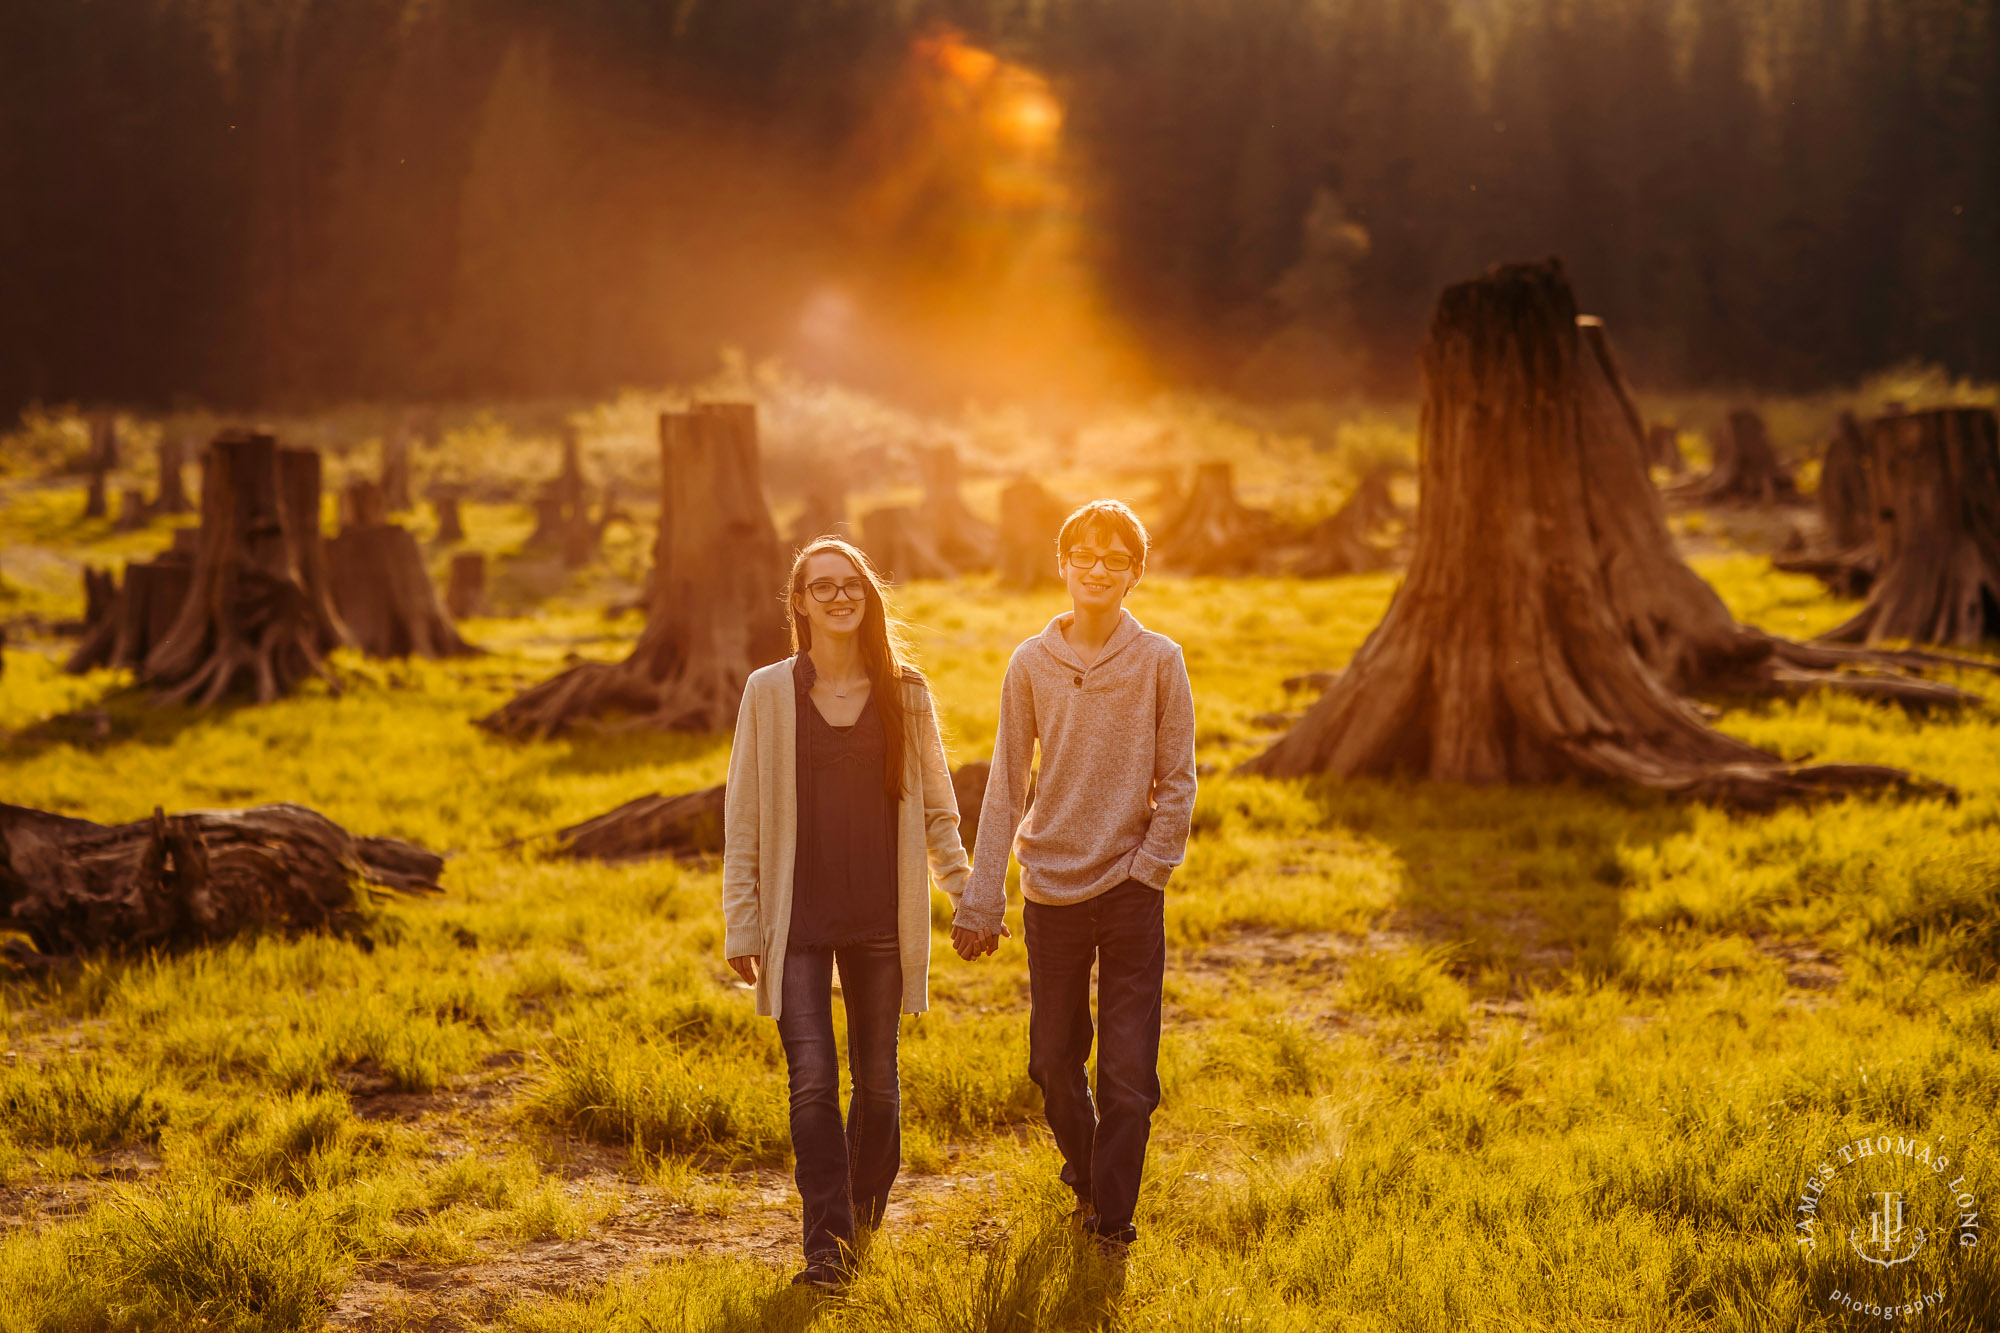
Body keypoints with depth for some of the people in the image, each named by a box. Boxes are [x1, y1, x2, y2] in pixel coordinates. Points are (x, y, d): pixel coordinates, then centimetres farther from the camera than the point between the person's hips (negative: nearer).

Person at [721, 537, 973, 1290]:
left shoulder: (905, 692, 5)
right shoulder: (769, 691, 1)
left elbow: (935, 805, 11)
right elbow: (743, 813, 2)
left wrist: (967, 895, 5)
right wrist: (740, 922, -2)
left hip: (881, 916, 2)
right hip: (798, 915, -1)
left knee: (876, 1079, 8)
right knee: (812, 1079, -9)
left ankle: (865, 1230, 25)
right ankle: (826, 1247, -5)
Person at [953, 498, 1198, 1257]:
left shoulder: (1159, 661, -3)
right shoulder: (1031, 664, 1)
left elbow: (1177, 781, 1)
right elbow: (1005, 787, 2)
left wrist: (1146, 870, -8)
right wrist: (982, 902, -2)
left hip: (1131, 889, -2)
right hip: (1051, 889, 2)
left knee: (1128, 1071, -3)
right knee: (1055, 1060, 11)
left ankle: (1111, 1219, 8)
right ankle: (1084, 1178, 36)